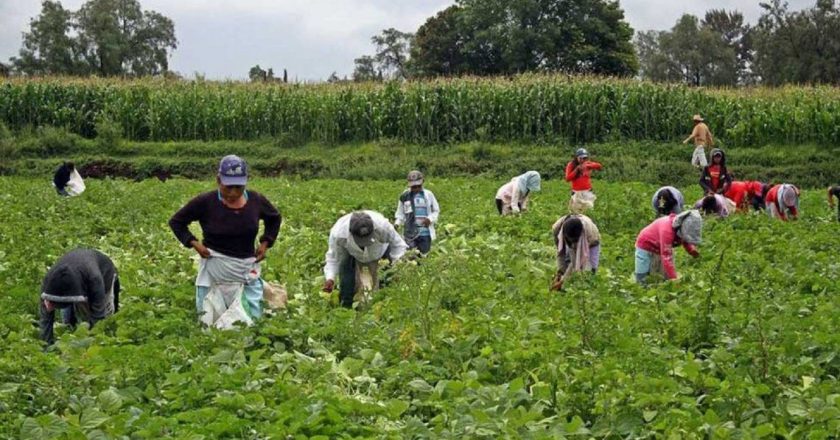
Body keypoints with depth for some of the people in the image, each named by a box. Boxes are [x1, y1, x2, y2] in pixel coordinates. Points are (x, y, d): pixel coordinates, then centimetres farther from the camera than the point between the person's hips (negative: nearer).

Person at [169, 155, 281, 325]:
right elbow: (176, 222, 0)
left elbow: (275, 218, 17)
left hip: (247, 268, 2)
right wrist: (193, 243, -11)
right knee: (211, 320, 3)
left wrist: (265, 243, 4)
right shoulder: (205, 202, -12)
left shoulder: (256, 200, -3)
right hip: (215, 268, -2)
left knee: (253, 318, 4)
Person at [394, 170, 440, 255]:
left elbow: (436, 211, 10)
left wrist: (430, 219, -9)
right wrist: (397, 223, -5)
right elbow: (400, 213, 13)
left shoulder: (428, 195, 4)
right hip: (410, 233, -1)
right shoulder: (405, 196, 4)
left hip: (425, 233, 1)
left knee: (424, 254, 5)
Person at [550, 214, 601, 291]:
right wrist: (559, 274, -34)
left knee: (590, 271, -17)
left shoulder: (588, 232, -44)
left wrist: (562, 281, -38)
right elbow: (560, 253, -24)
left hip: (590, 244, -3)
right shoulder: (557, 228, -37)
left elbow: (576, 261, -37)